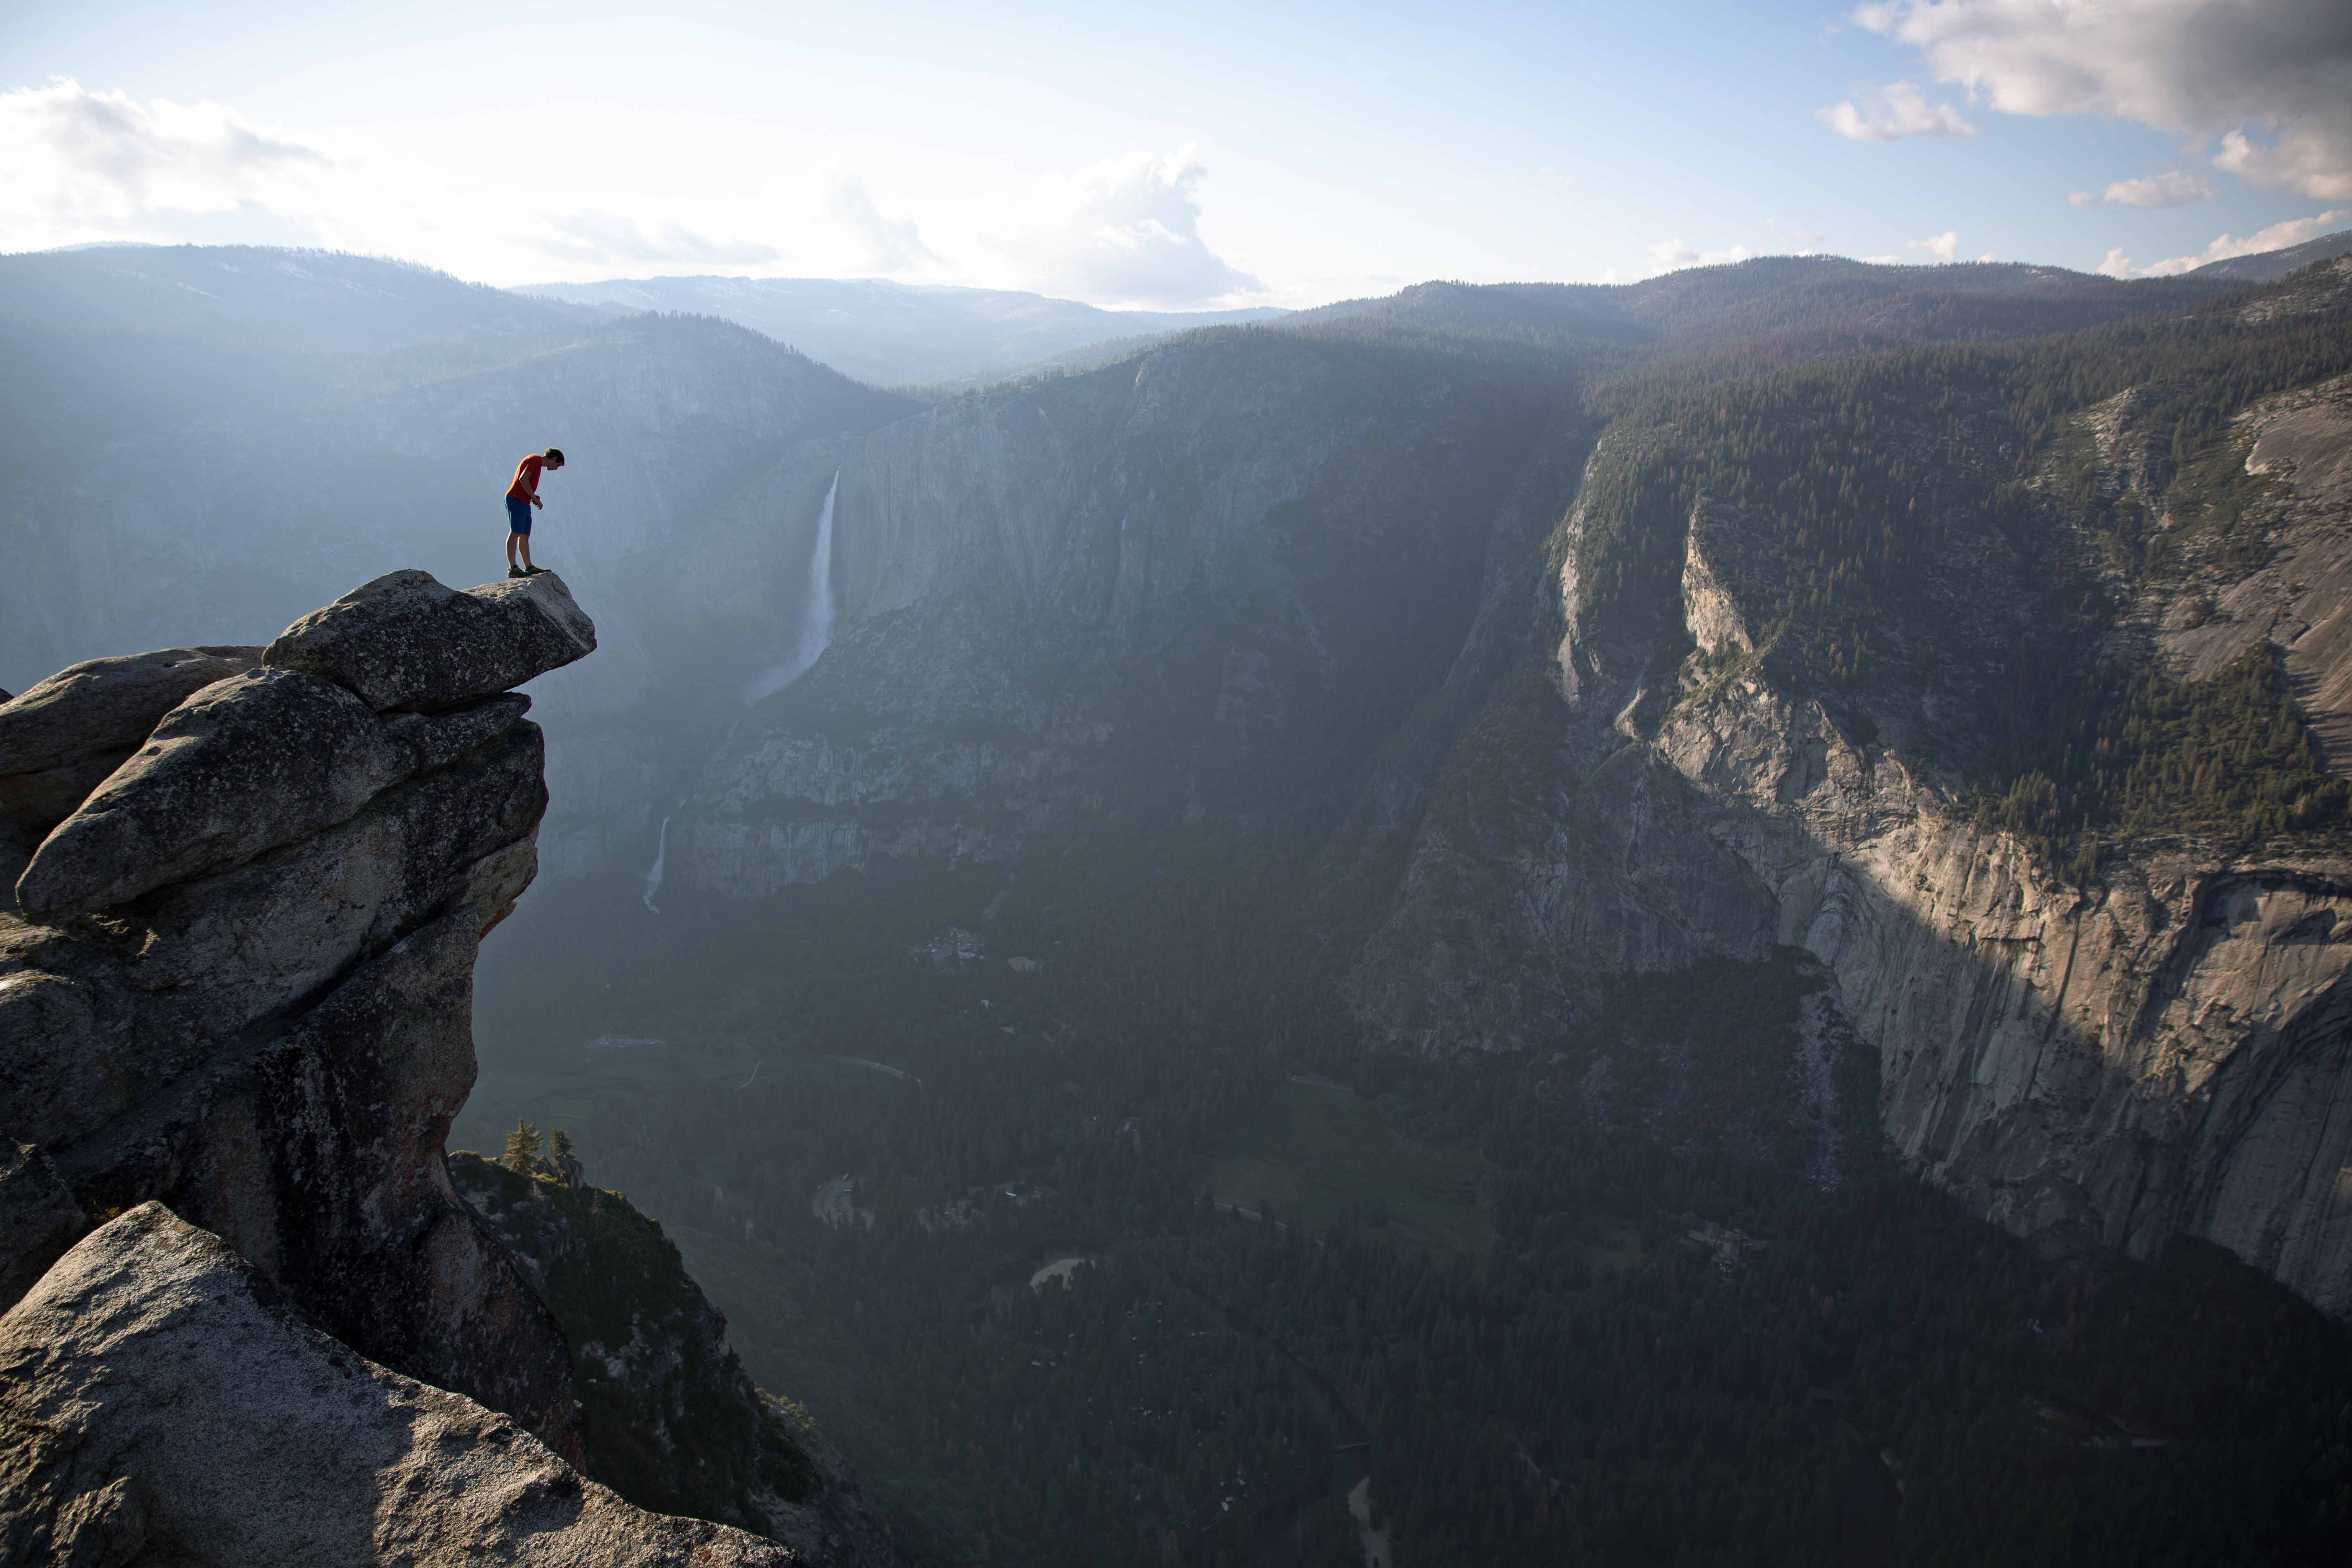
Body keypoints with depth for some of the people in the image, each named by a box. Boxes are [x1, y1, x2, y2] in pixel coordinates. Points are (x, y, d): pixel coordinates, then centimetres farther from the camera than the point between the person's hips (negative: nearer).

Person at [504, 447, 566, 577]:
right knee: (515, 533, -16)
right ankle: (512, 568, -22)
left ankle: (529, 568, 15)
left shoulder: (538, 463, 26)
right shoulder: (536, 460, -5)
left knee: (525, 536, 11)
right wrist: (534, 497, -12)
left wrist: (533, 496, 8)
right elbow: (523, 479, -17)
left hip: (524, 503, 10)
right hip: (516, 500, -10)